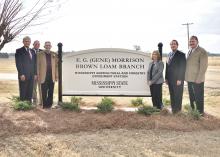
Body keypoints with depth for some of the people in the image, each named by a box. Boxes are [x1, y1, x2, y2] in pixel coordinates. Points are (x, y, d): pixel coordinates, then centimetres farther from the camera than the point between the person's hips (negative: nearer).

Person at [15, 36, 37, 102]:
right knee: (23, 92, -2)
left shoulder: (32, 51, 16)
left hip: (31, 75, 6)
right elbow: (18, 63, -9)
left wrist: (35, 73, 9)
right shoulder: (19, 51, -2)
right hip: (23, 75, -5)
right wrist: (21, 74, -16)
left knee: (30, 92, 5)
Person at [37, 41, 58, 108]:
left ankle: (49, 104, 13)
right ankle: (44, 104, 5)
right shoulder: (40, 54, 4)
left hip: (52, 76, 2)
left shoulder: (54, 55, 11)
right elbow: (37, 65, 2)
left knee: (51, 91, 5)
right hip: (43, 76, -2)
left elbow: (56, 65, 10)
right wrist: (38, 75, -4)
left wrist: (56, 75, 3)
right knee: (44, 92, -1)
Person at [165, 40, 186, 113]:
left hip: (177, 80, -6)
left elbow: (183, 68, -12)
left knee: (178, 95, 1)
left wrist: (179, 79, -17)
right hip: (170, 79, 6)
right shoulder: (169, 54, 13)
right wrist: (166, 78, 10)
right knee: (172, 95, 10)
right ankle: (173, 108, 18)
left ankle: (177, 109, 11)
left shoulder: (181, 55, -7)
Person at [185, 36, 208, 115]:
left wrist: (198, 79, -18)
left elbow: (203, 66, -15)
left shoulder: (202, 51, -11)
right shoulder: (189, 51, 13)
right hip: (190, 79, 7)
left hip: (197, 80, -7)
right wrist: (186, 77, 9)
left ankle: (200, 113, 11)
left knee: (198, 97, 1)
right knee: (192, 97, 16)